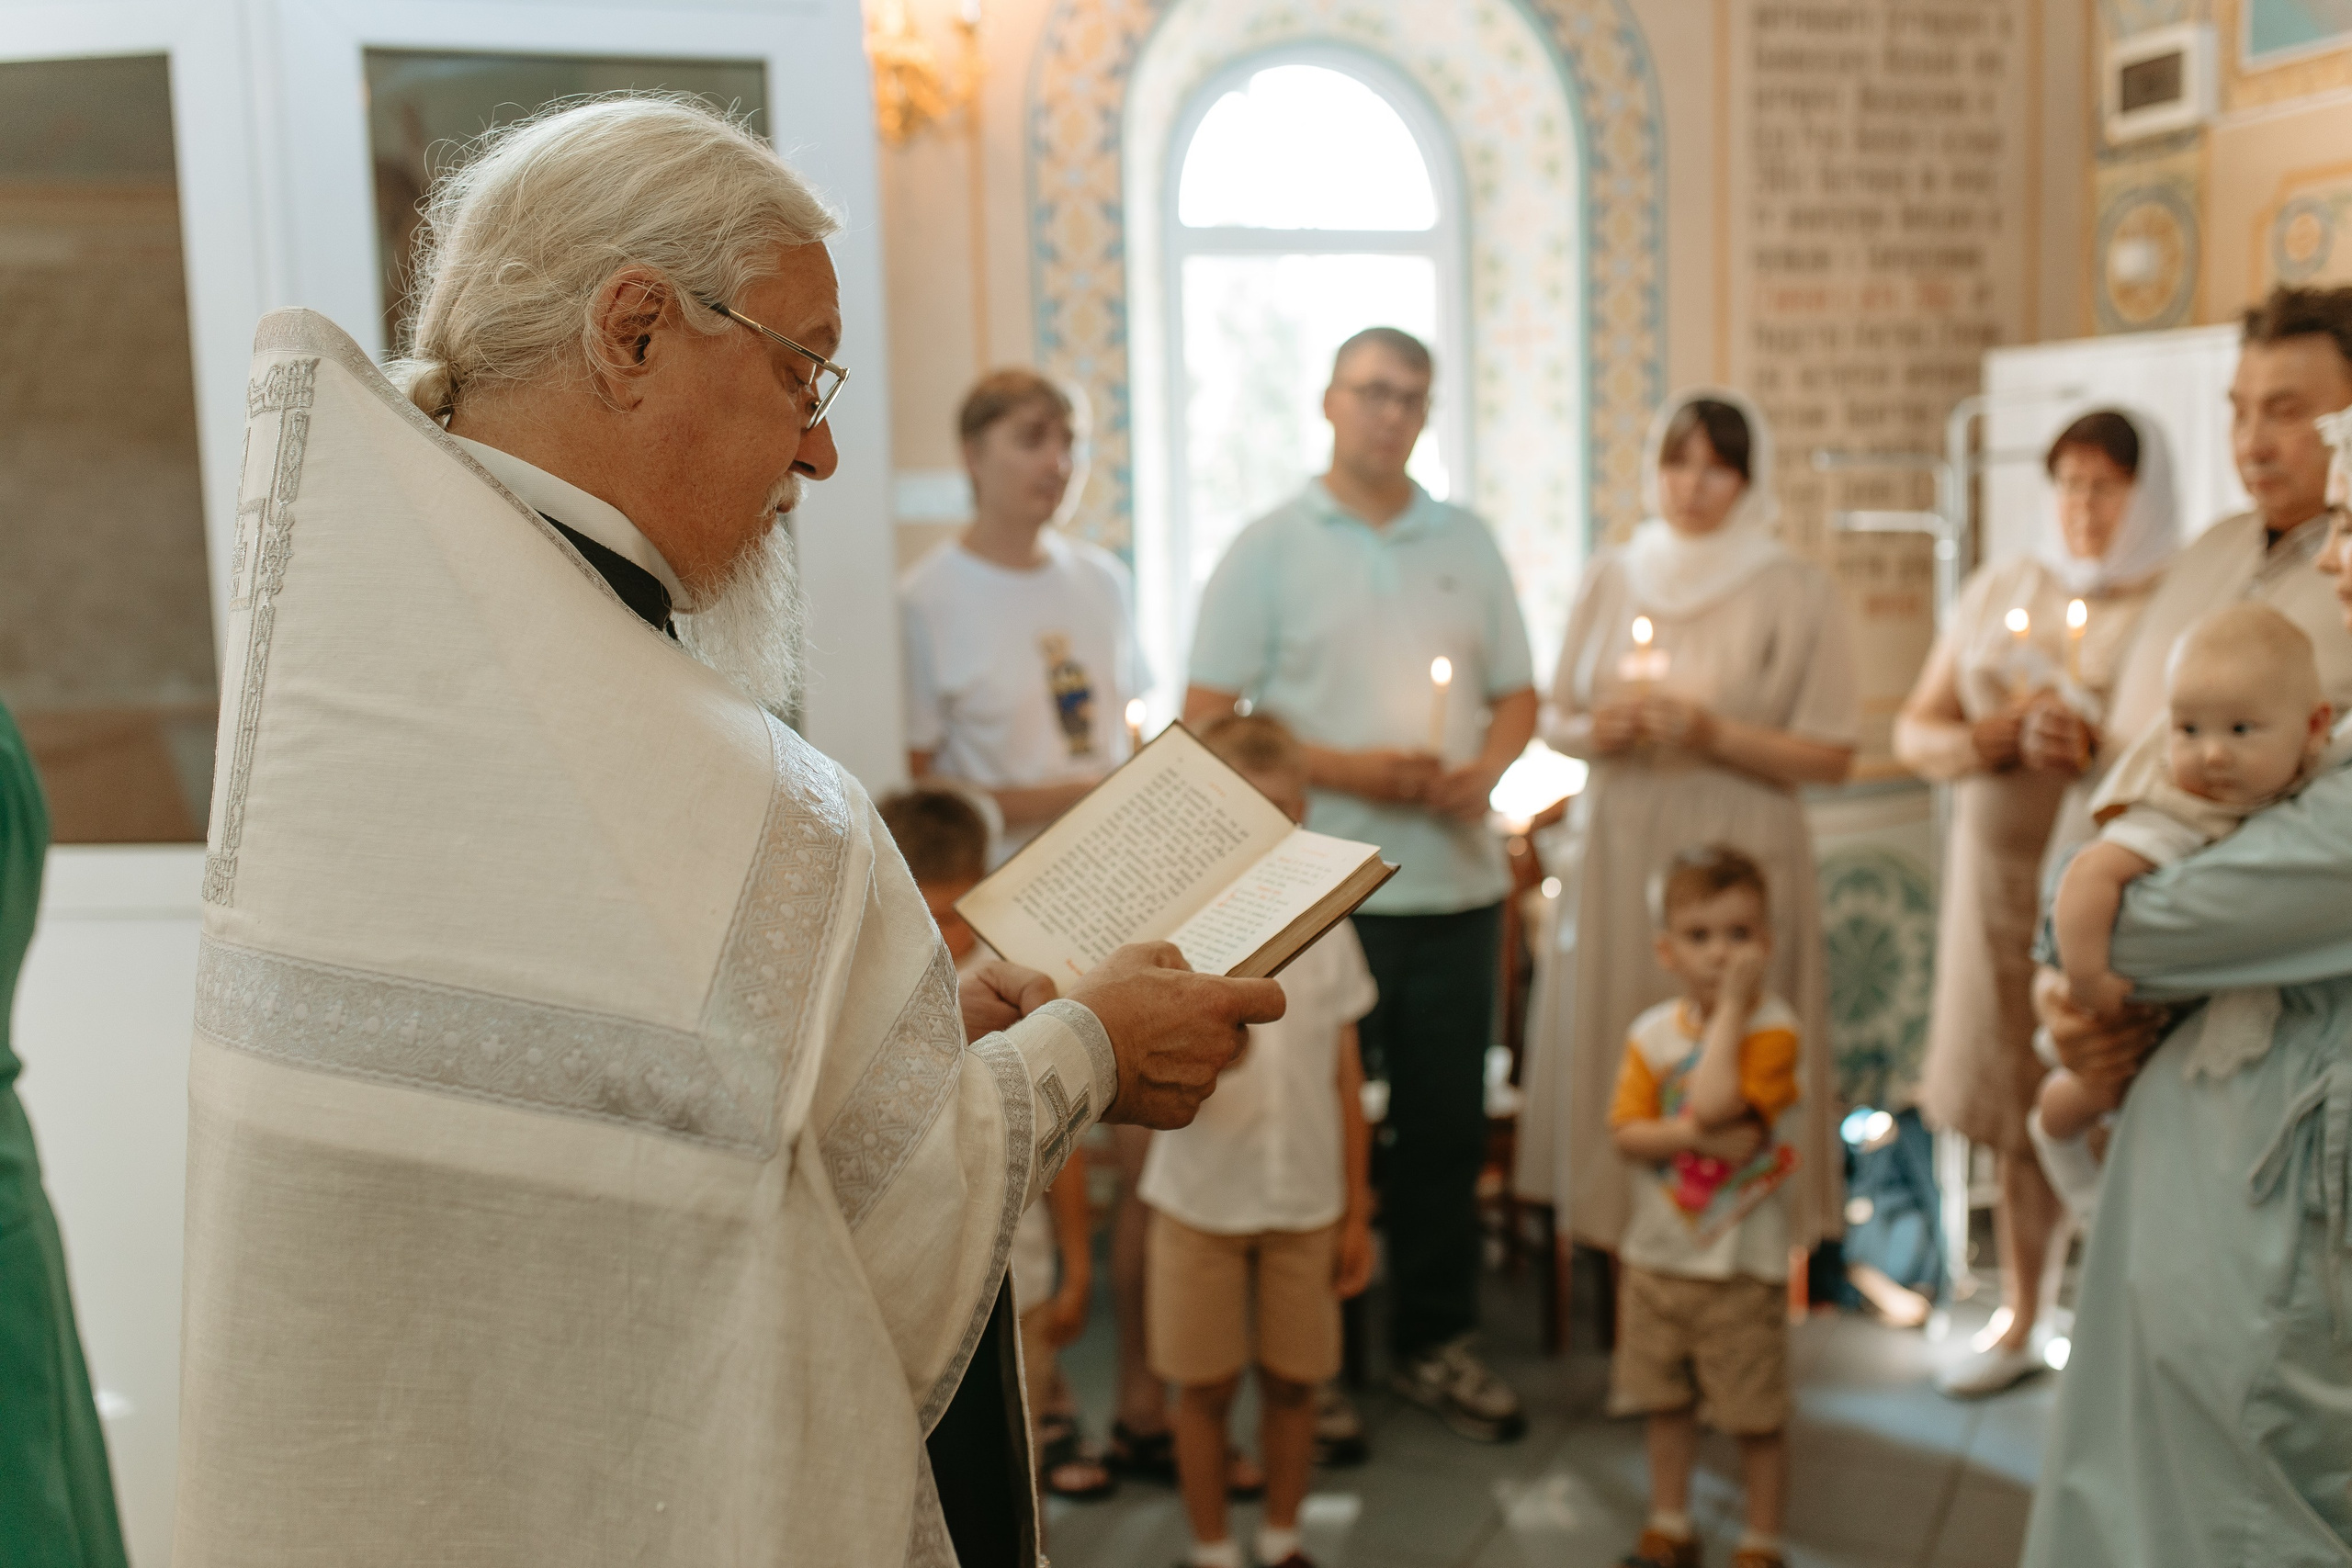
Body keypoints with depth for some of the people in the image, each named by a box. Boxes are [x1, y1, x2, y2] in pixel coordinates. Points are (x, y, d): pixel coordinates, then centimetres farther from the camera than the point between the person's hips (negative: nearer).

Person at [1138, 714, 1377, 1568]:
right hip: (1199, 1200, -2)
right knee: (1206, 1386, 9)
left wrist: (1357, 1211, 6)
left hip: (1307, 1201, 2)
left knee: (1293, 1379, 12)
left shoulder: (1325, 927, -1)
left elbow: (1346, 1080, 5)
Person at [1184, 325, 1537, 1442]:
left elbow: (1517, 695, 14)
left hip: (1457, 882, 4)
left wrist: (1482, 771, -7)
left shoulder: (1468, 544, 11)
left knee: (1447, 1127, 11)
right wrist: (1346, 770, -15)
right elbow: (1206, 721, -6)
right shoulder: (1269, 551, 0)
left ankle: (1437, 1341, 27)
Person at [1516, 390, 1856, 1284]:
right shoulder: (1610, 579, 11)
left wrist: (1715, 735, -16)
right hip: (1616, 851, 3)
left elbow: (1831, 757, -4)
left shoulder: (1797, 592, -1)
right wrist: (1595, 731, -6)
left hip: (1736, 857, -3)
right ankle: (1616, 1230, 16)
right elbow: (1556, 721, 15)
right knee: (1610, 1051, 4)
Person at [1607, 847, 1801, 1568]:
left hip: (1741, 1263, -4)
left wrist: (1730, 1005, -23)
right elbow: (1625, 1134, -7)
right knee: (1665, 1400, 18)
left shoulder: (1773, 1027, -15)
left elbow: (1714, 1102, -29)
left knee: (1757, 1414, 6)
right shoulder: (1652, 1033, -1)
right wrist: (1696, 1135, -23)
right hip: (1657, 1254, 5)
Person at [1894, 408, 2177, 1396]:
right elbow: (1914, 732, 11)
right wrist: (1992, 739, -9)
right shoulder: (2001, 592, 11)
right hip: (2004, 876, 4)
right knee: (2016, 1107, 12)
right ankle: (2019, 1321, 29)